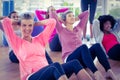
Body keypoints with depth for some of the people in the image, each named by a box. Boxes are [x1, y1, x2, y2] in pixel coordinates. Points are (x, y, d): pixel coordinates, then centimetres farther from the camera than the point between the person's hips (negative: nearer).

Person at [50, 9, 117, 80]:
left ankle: (109, 71, -39)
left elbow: (86, 13, 27)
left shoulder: (78, 28, 22)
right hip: (70, 59, -5)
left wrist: (76, 19, 29)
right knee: (83, 47, -35)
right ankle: (96, 73, -52)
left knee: (96, 46, -24)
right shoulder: (61, 30, 9)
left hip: (82, 59, 5)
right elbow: (53, 14, 1)